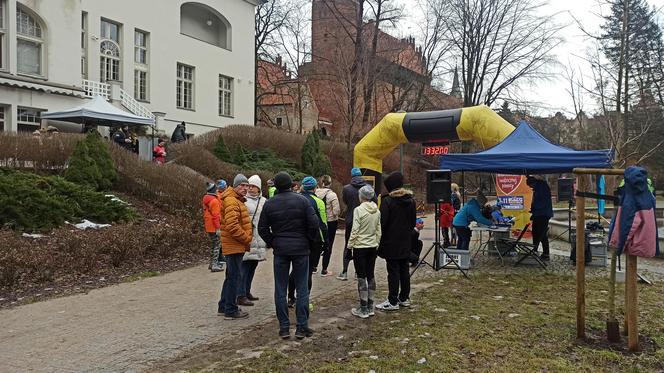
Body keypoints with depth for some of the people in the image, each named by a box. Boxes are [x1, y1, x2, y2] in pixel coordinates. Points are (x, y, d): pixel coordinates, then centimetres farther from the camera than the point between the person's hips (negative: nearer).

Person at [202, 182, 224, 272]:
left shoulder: (206, 200, 13)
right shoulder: (214, 201, -17)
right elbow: (215, 215, -20)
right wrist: (218, 227, -19)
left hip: (208, 227, 10)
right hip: (214, 227, -10)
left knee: (212, 245, 19)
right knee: (216, 245, -4)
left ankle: (212, 263, 28)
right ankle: (214, 266, -4)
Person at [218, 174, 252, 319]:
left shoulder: (237, 200, 18)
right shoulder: (231, 201, -16)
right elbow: (232, 226, -25)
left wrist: (246, 239, 16)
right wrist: (247, 239, -16)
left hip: (236, 245, 11)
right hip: (234, 246, -11)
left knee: (231, 276, 18)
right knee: (235, 277, -4)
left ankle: (224, 306, 28)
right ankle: (231, 310, 4)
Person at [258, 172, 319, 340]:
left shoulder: (269, 203, -1)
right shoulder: (302, 200, -6)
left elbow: (262, 228, 1)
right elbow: (314, 224, -9)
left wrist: (272, 243, 12)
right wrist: (309, 240, 5)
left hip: (280, 250, 1)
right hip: (301, 249, -1)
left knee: (280, 289, 9)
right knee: (302, 288, 6)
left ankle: (284, 327, 12)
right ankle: (302, 327, 9)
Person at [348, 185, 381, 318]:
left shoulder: (359, 210, -14)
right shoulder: (377, 211, 3)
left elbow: (355, 231, -15)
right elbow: (378, 230, 9)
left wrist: (350, 246, -5)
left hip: (360, 247, -6)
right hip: (372, 247, 6)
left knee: (361, 277, 0)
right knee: (370, 275, 12)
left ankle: (363, 309, 5)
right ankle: (370, 307, 19)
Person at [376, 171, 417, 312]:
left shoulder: (387, 201, -16)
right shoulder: (410, 200, 5)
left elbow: (382, 222, -16)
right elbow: (413, 221, 13)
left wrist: (380, 240, -4)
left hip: (391, 242, -6)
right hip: (405, 242, 7)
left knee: (393, 271, -2)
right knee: (404, 270, 14)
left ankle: (393, 302, 3)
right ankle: (404, 298, 23)